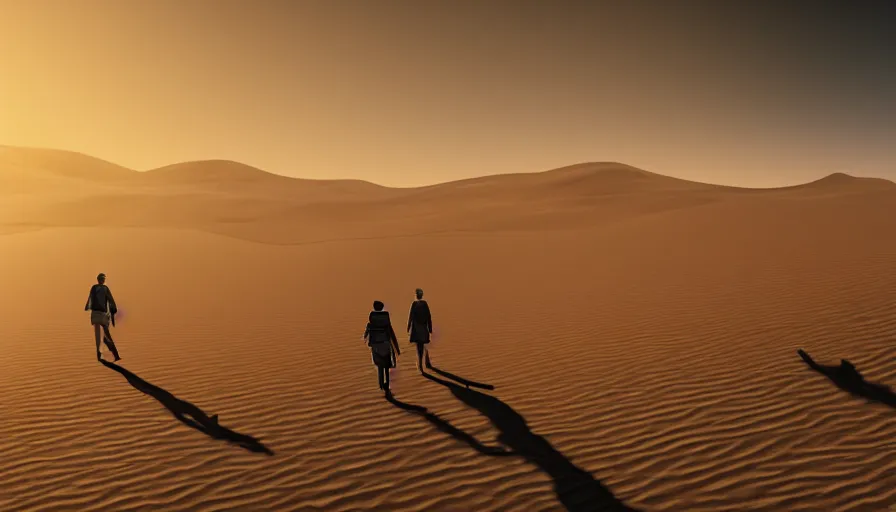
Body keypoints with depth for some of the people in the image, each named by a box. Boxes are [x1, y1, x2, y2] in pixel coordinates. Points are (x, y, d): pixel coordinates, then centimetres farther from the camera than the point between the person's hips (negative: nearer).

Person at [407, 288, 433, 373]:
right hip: (424, 328, 3)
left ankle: (420, 366, -1)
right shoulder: (425, 304, -2)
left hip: (416, 328, -3)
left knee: (419, 347, -1)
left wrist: (408, 328, -2)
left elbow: (411, 317, -10)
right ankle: (427, 363, 22)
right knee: (424, 346, 19)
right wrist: (430, 329, 9)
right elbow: (429, 317, 1)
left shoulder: (414, 304, -11)